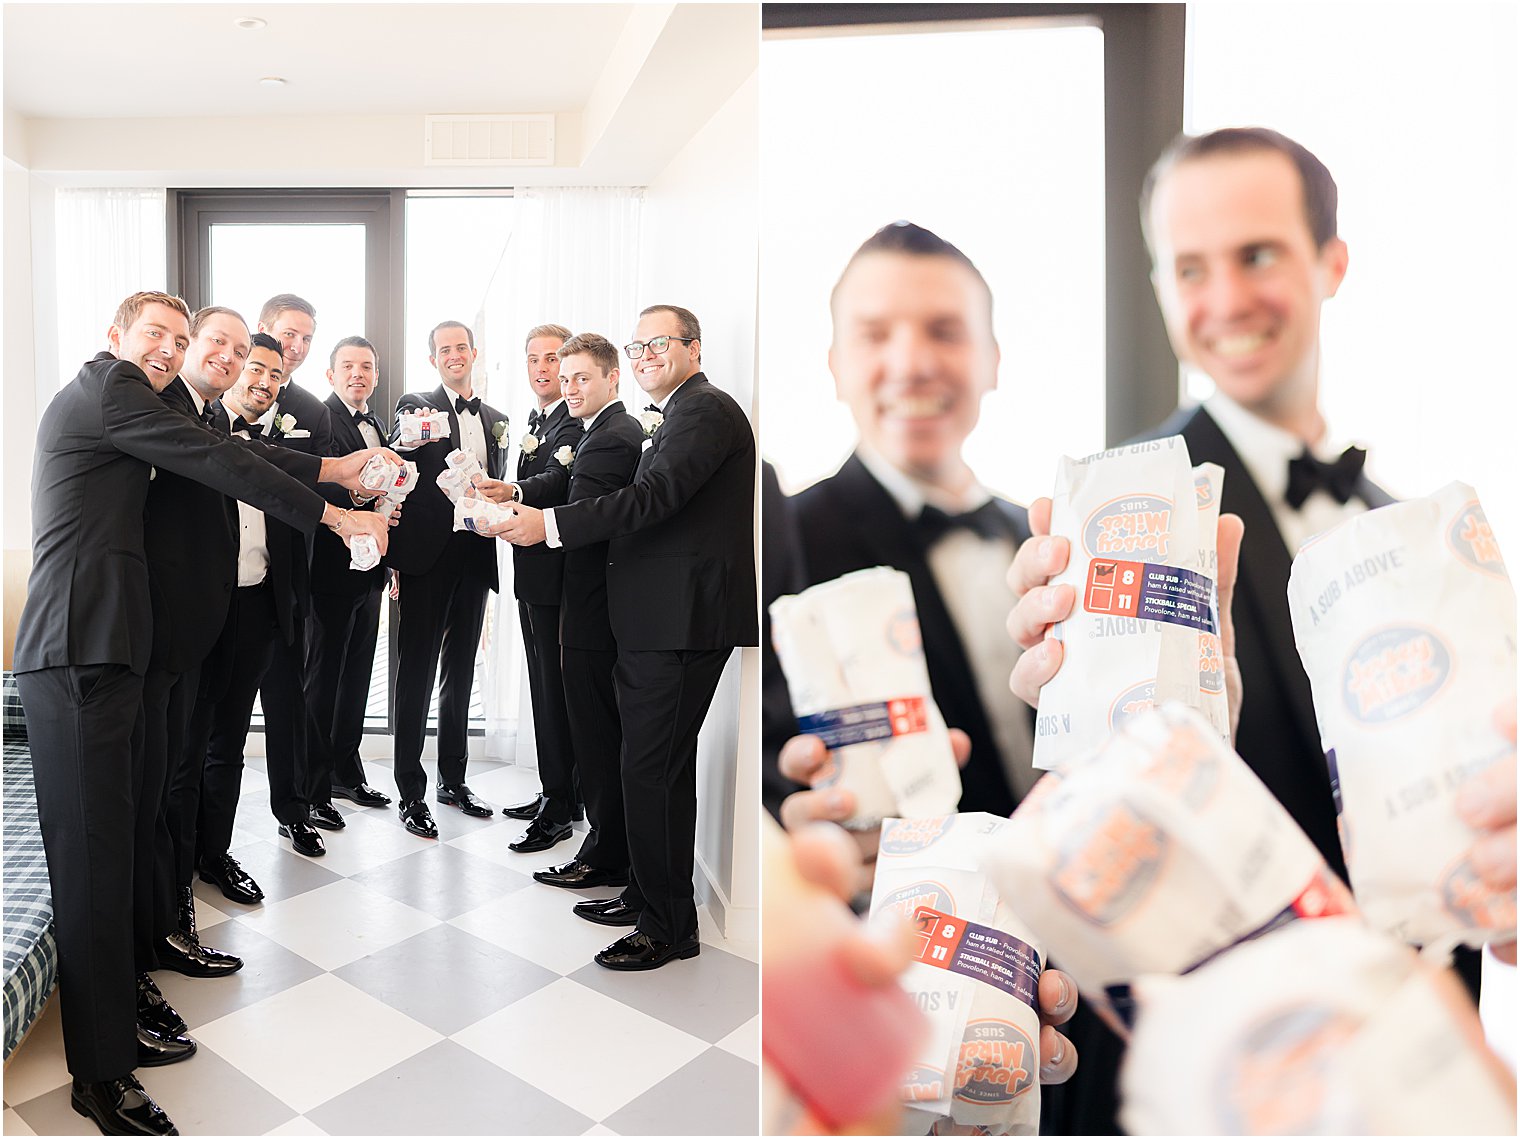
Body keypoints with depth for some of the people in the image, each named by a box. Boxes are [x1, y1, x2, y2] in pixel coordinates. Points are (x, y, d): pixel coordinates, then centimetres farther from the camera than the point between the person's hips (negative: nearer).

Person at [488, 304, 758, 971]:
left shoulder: (706, 411, -10)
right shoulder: (677, 417, 23)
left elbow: (653, 497, -23)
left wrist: (550, 524, -23)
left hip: (681, 622, -11)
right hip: (661, 621, 11)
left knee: (652, 768, -6)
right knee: (660, 765, 17)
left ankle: (669, 927, 8)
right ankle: (646, 895, 32)